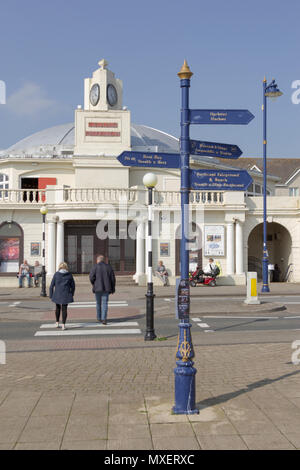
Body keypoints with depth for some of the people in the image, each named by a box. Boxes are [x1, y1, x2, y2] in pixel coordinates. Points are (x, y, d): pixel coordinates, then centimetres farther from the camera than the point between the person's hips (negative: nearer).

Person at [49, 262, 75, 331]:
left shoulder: (56, 274, -2)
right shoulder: (69, 275, 1)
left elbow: (52, 285, -2)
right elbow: (73, 286, 6)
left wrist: (51, 295, 5)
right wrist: (72, 294, 20)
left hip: (57, 294, 0)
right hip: (66, 294, 0)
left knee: (58, 307, 19)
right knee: (64, 309, 3)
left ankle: (57, 323, 22)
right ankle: (63, 325, -3)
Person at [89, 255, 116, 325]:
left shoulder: (95, 267, -3)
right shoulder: (109, 267, 5)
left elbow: (91, 277, -11)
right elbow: (113, 279, 5)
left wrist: (93, 284, 8)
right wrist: (113, 289, 12)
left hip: (97, 288, -1)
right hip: (106, 288, 1)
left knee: (98, 303, 15)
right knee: (105, 303, 0)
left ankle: (99, 318, 26)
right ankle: (104, 319, -11)